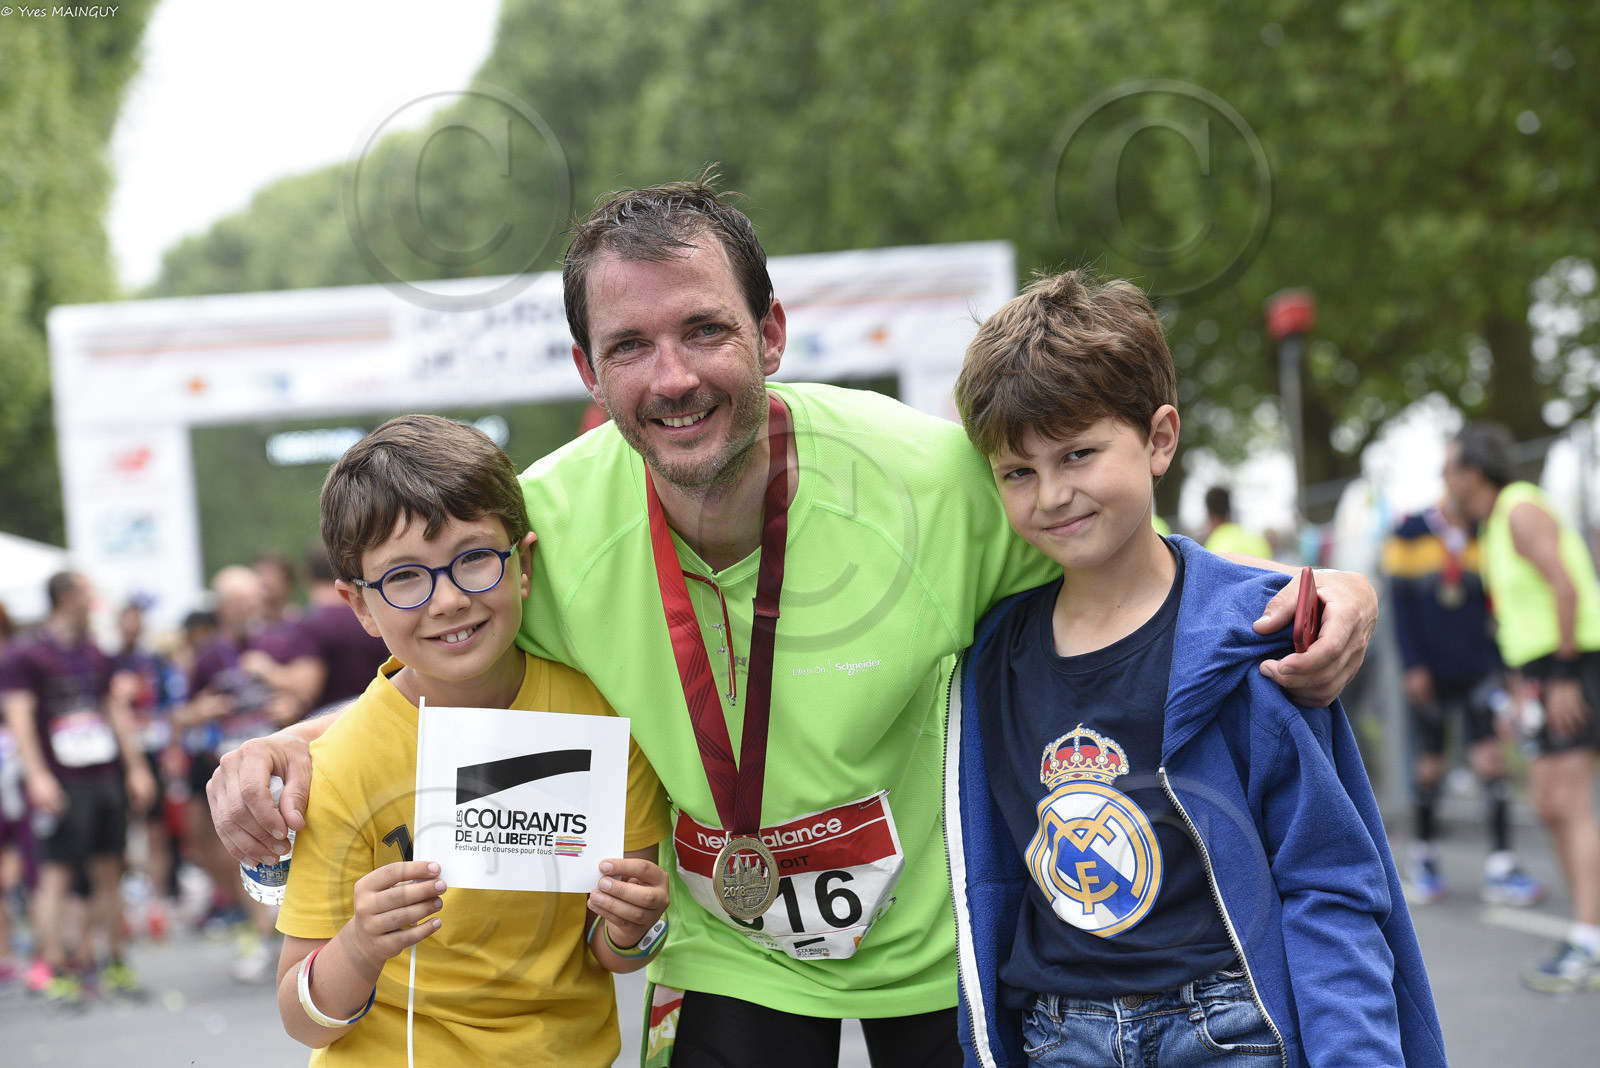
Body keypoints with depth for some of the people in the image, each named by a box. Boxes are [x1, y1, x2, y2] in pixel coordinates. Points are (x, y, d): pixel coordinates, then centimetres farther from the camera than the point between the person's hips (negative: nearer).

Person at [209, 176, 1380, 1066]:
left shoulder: (936, 474, -23)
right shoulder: (549, 525, -18)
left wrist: (1305, 595, -26)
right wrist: (291, 744, -17)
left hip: (939, 936, -1)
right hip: (727, 964, 1)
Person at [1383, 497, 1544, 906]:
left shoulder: (1482, 539, 6)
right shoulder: (1408, 535, -1)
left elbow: (1496, 606, 10)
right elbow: (1400, 606, -3)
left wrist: (1500, 666, 3)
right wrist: (1413, 666, -9)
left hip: (1477, 669, 2)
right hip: (1431, 673, -2)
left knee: (1490, 761, -8)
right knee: (1430, 766, 6)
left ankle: (1500, 868, -7)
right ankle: (1421, 857, 25)